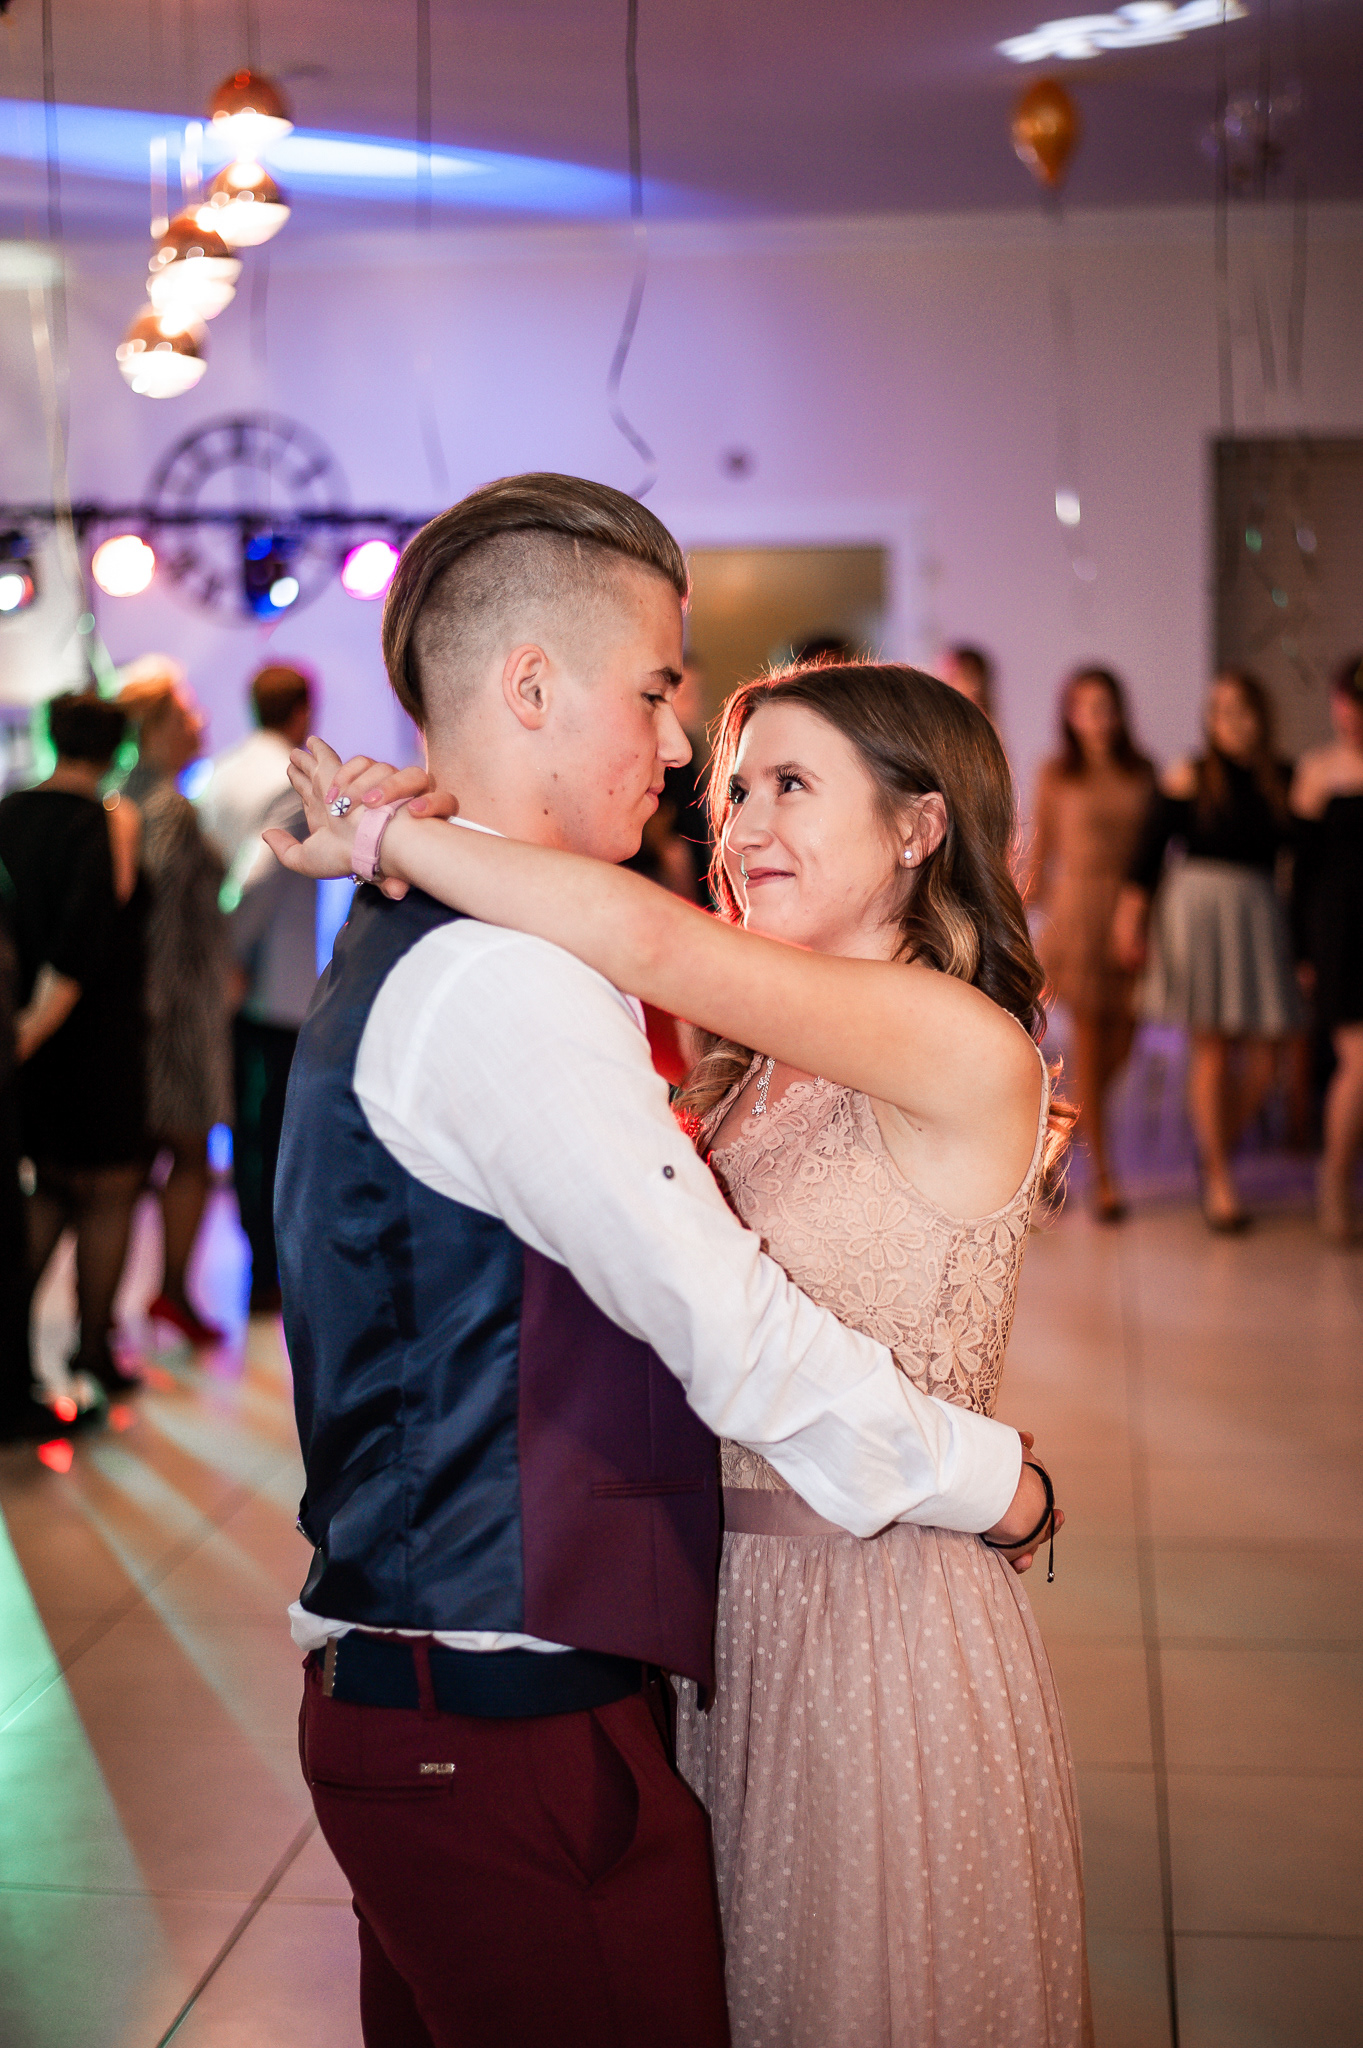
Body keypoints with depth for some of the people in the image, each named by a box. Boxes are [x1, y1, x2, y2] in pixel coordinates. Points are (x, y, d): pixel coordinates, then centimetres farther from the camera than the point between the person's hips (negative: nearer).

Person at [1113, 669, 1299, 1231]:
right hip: (1197, 906, -3)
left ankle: (1217, 1150, 26)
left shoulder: (1284, 781, 7)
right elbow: (1147, 854, -2)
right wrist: (1129, 919, -10)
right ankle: (1219, 1183, 8)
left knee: (1263, 1059, -1)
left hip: (1258, 912, 3)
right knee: (1211, 1048, -2)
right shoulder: (1187, 779, -2)